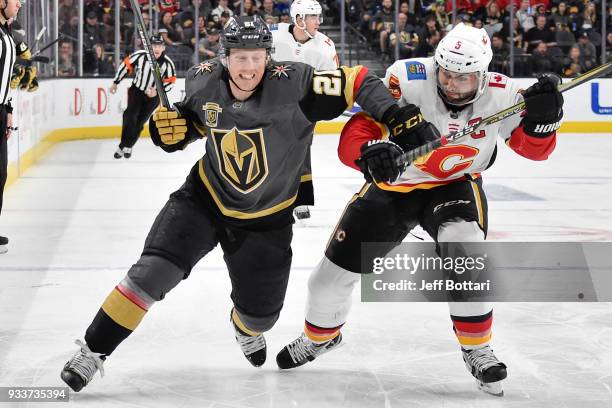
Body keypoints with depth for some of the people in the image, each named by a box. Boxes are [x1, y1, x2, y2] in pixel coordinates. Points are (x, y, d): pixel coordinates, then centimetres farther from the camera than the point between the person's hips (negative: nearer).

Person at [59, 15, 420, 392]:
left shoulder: (292, 83, -25)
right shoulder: (203, 82, -13)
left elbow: (357, 82, -23)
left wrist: (393, 114, -37)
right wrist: (171, 127, -14)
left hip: (265, 217, 0)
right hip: (205, 197, 1)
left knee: (261, 312, 9)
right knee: (153, 272, -15)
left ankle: (246, 329, 49)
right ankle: (93, 352, -1)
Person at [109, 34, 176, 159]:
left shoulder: (167, 63, -18)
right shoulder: (140, 55, -20)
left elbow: (171, 80, -8)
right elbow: (126, 65, -6)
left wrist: (157, 90, -21)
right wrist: (115, 82, 1)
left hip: (153, 95, 1)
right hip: (137, 89, -1)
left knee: (139, 121, 3)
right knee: (130, 116, -17)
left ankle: (128, 146, 19)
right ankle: (123, 146, -12)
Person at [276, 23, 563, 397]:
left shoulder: (499, 94, -22)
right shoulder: (408, 80, -30)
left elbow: (534, 148, -12)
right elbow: (355, 134, -31)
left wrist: (541, 117, -34)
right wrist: (369, 151, -54)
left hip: (454, 185, 0)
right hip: (392, 185, 1)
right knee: (333, 274, 6)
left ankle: (477, 349, -13)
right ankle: (320, 337, 41)